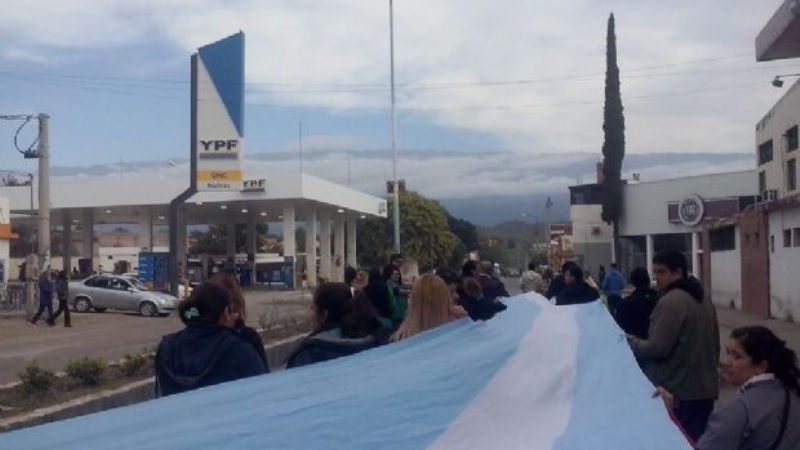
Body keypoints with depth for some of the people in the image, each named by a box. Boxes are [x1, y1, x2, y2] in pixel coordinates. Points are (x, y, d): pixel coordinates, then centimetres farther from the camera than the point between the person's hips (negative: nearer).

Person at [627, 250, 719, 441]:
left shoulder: (670, 301, -17)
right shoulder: (704, 301, 14)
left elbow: (657, 348, -20)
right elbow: (715, 347, 20)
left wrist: (629, 341, -4)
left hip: (677, 392, -9)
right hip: (705, 389, 9)